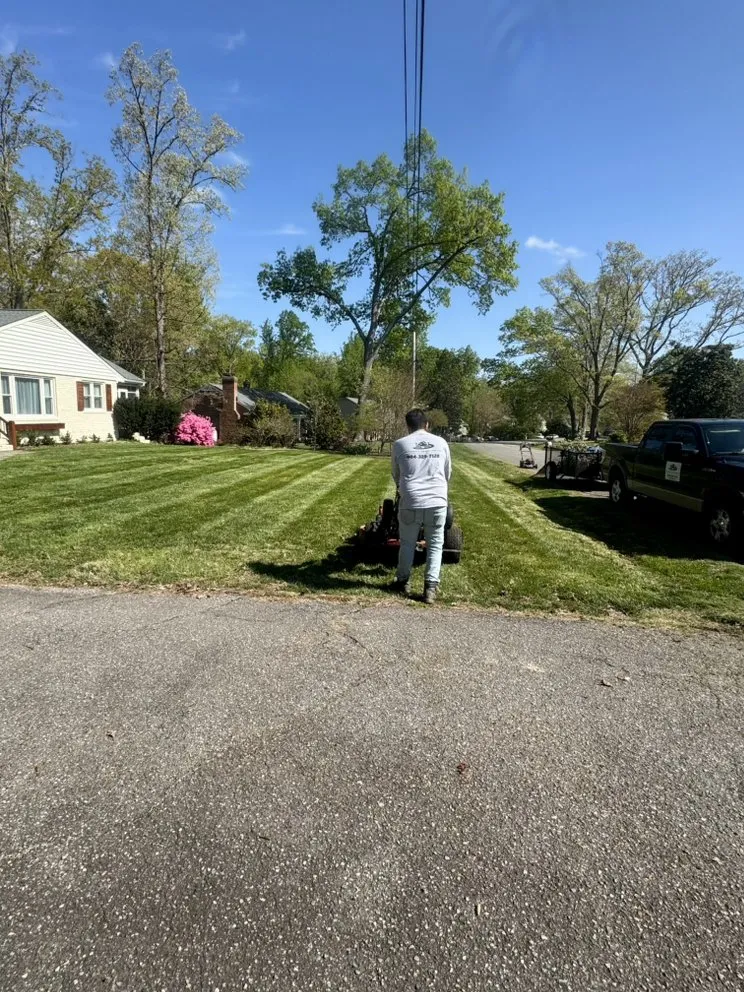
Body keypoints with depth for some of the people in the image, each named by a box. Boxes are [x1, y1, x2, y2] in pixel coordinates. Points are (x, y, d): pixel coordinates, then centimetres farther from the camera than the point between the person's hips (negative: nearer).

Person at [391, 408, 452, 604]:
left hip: (410, 502, 0)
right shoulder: (441, 443, 8)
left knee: (407, 543, 16)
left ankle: (403, 581, 26)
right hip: (437, 501, 1)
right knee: (435, 545, 11)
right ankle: (431, 587, 6)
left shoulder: (400, 444, 4)